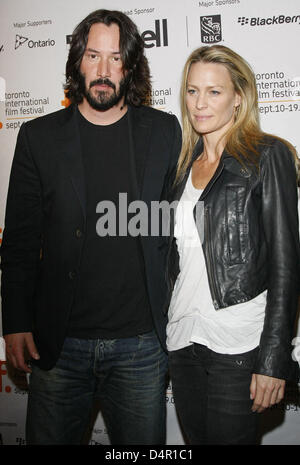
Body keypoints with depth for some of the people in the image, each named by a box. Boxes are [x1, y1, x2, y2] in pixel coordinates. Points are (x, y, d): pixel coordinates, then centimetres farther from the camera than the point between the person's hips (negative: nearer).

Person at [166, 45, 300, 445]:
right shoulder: (186, 163, 12)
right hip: (183, 338, 6)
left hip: (238, 343, -6)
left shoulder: (268, 156, -6)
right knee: (197, 438, 16)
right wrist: (171, 328, 13)